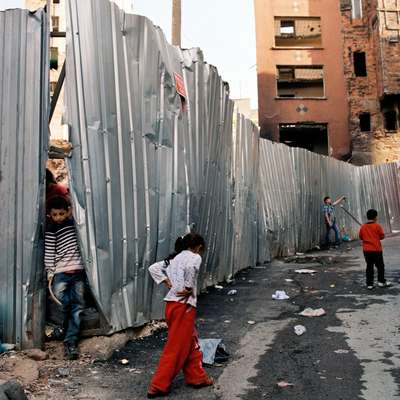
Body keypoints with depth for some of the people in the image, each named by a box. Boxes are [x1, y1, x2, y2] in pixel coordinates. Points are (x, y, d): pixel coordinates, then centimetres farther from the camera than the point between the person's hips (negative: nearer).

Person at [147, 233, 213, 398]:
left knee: (191, 343, 19)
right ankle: (158, 386, 7)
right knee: (176, 347, 1)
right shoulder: (195, 257, -5)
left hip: (172, 304, 8)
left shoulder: (175, 259, 17)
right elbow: (190, 269, -28)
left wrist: (168, 283, 6)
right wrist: (188, 289, -15)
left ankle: (197, 377, 30)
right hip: (183, 306, -8)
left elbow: (153, 268, 12)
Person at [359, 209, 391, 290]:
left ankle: (369, 284, 8)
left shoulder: (363, 227, 3)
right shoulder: (377, 226, -8)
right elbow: (382, 236, -5)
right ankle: (381, 281, 15)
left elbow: (361, 237, 10)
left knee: (369, 267, 9)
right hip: (376, 249, -4)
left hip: (366, 250, 4)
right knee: (380, 266, 11)